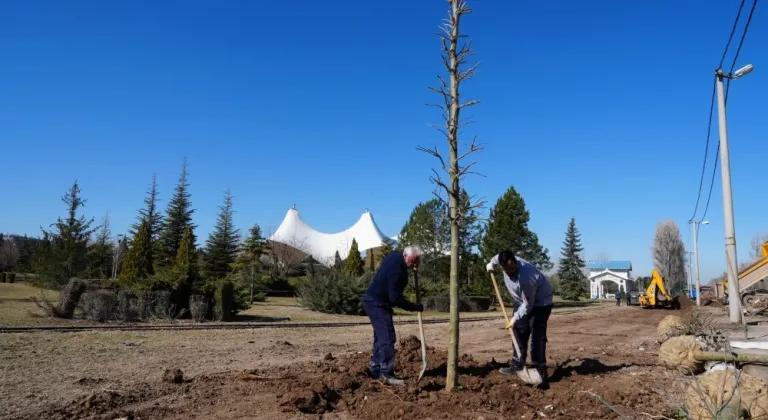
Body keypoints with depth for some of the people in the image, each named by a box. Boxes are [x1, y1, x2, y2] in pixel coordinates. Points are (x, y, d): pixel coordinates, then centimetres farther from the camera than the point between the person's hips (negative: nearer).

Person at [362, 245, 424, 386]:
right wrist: (414, 307, -17)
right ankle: (386, 374, -8)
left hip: (373, 301, 11)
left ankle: (375, 371, 21)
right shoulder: (397, 271, -27)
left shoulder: (394, 255, 1)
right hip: (377, 304, -11)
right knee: (387, 338, -11)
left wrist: (412, 267, 10)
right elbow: (395, 298, -27)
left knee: (380, 337, 14)